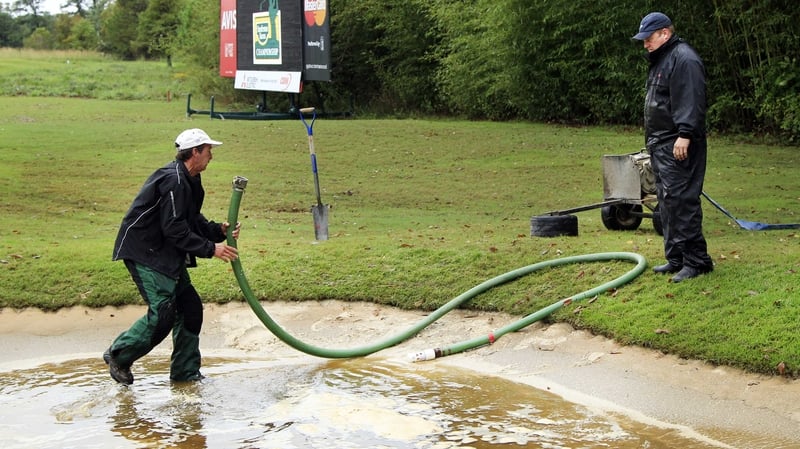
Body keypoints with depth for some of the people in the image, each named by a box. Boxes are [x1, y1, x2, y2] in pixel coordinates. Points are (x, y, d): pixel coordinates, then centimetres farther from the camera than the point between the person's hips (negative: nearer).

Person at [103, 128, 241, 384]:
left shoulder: (189, 180, 11)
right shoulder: (173, 181, -22)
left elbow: (192, 220, 17)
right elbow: (175, 229, -25)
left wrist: (219, 230, 0)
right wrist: (211, 249, -22)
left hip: (166, 254, 11)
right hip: (144, 252, -11)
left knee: (190, 306, 8)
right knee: (162, 313, -15)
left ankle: (185, 371, 16)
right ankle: (118, 355, 4)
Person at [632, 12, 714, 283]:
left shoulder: (683, 59, -12)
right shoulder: (660, 60, 21)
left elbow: (690, 101, -22)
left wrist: (685, 135, -28)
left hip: (678, 146, -11)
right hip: (661, 146, 11)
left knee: (681, 200, -12)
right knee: (667, 203, 12)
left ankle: (696, 260, -8)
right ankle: (676, 259, 18)